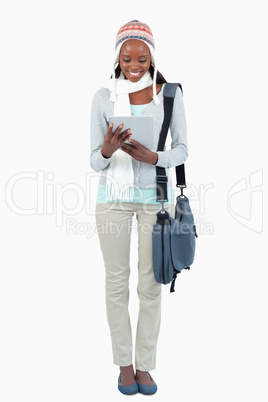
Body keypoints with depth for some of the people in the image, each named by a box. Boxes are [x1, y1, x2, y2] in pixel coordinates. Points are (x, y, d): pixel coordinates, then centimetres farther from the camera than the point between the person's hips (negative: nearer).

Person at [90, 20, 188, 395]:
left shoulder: (170, 94, 0)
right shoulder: (103, 97, 0)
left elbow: (182, 151, 1)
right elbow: (95, 162, -1)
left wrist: (152, 157, -18)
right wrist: (107, 150, -23)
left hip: (156, 195, 0)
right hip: (113, 196, 0)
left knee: (151, 283, 5)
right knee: (117, 281, 6)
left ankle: (145, 364, 22)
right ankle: (124, 362, 24)